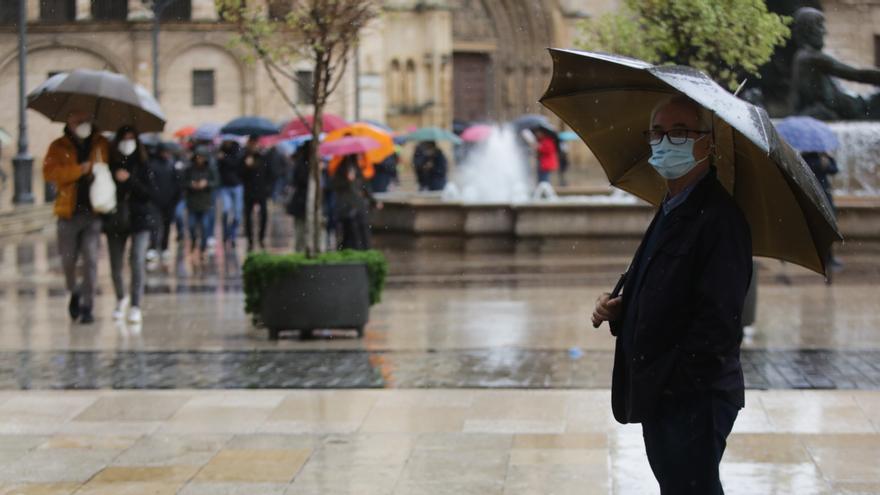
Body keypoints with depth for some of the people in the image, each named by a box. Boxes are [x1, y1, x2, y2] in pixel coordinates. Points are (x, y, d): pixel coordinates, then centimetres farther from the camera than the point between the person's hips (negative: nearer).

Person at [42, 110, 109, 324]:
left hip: (93, 211, 0)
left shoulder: (101, 145, 8)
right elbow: (49, 172, -11)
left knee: (91, 259, -8)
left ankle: (87, 306, 0)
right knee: (68, 259, 5)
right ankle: (74, 292, 32)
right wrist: (79, 170, -17)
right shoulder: (59, 147, 4)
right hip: (69, 212, 0)